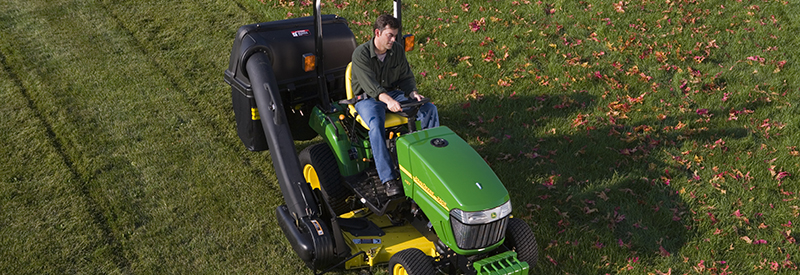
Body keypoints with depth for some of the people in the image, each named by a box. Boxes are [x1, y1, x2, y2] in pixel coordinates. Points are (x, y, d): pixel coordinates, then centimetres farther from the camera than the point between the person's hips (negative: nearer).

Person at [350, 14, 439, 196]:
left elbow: (406, 77, 6)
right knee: (376, 124, -37)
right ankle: (388, 178, -36)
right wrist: (388, 100, -45)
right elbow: (369, 84, -27)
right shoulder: (361, 54, -16)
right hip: (368, 98, -5)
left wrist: (412, 93, -18)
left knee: (429, 109, -12)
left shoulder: (397, 50, 1)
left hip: (393, 94, 6)